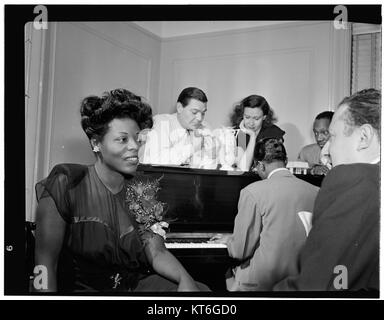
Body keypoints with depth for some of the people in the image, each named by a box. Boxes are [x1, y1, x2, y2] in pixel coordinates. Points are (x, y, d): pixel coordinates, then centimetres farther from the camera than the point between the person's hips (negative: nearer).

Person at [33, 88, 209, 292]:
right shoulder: (67, 183, -9)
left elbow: (157, 253, -3)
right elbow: (46, 262, -10)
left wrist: (185, 278, -22)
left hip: (135, 283, 4)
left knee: (202, 290, -17)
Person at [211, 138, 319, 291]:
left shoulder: (252, 192, -15)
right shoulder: (316, 191, -2)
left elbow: (241, 251, -13)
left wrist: (229, 240, 10)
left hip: (263, 282, -5)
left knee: (229, 273, 24)